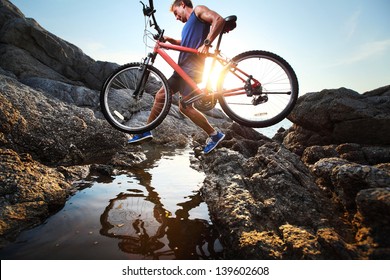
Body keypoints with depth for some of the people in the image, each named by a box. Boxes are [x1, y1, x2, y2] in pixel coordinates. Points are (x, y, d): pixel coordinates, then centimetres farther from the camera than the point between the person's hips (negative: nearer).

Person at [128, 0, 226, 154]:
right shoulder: (188, 25, 28)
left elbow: (219, 20, -13)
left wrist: (207, 43, -24)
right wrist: (169, 40, 15)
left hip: (191, 68, -9)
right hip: (182, 67, 9)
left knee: (185, 107, -14)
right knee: (160, 96, 7)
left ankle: (214, 134, -2)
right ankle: (146, 131, 16)